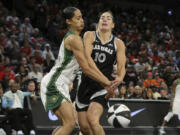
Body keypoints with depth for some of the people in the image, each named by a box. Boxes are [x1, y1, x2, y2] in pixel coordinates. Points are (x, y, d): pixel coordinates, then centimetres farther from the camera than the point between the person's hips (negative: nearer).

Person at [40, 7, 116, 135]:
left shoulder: (73, 38, 17)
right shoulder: (74, 39, -16)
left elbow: (89, 63, 16)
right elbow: (86, 68, -17)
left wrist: (107, 82, 9)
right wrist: (106, 83, -9)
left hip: (60, 85, 11)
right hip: (54, 84, -11)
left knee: (67, 123, 16)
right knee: (70, 123, -17)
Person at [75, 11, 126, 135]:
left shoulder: (118, 44, 5)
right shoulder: (90, 36, 2)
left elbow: (121, 66, -2)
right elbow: (87, 57, -13)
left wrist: (120, 78, -27)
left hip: (103, 86, -2)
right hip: (86, 82, 2)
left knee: (92, 119, -25)